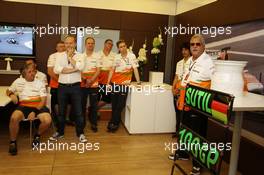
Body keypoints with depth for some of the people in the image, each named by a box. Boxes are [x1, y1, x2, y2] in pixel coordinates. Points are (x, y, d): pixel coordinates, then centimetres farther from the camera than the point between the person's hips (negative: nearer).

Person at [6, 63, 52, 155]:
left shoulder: (40, 83, 8)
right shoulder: (18, 81, 14)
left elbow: (43, 100, 0)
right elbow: (8, 91, 27)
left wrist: (34, 112, -15)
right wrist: (11, 94, 0)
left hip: (38, 106, 0)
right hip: (24, 106, 1)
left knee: (47, 120, -28)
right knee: (14, 118, -32)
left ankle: (37, 135, 5)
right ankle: (13, 142, -9)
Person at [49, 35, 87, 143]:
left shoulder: (79, 55, 2)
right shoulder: (60, 55, 6)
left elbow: (80, 67, -19)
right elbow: (56, 70, -10)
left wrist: (70, 57, -8)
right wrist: (73, 69, -15)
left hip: (75, 86, -2)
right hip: (62, 86, 2)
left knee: (78, 111, 4)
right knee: (61, 111, 13)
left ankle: (80, 133, 17)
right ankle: (60, 132, 29)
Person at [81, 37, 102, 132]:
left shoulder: (97, 56, 1)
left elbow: (98, 70, -4)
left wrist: (91, 80, -15)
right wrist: (85, 79, -13)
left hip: (94, 84, -1)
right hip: (83, 84, 1)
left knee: (93, 105, 5)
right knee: (82, 104, 9)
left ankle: (93, 123, 16)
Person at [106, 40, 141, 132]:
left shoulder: (132, 56, -5)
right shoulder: (117, 57, 5)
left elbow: (135, 69, -6)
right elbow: (112, 70, 5)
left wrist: (138, 82, -9)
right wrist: (108, 82, 0)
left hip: (124, 84, -3)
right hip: (114, 83, 3)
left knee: (120, 105, 1)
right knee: (114, 104, 10)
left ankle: (113, 123, 14)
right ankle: (116, 122, 26)